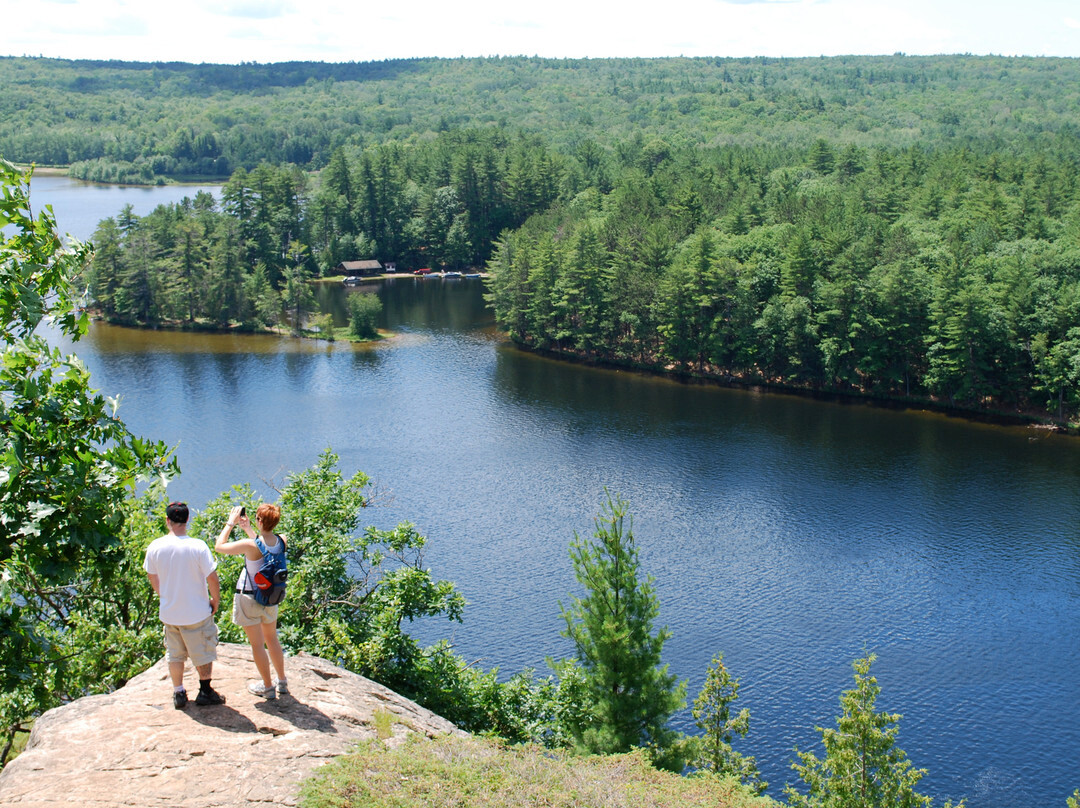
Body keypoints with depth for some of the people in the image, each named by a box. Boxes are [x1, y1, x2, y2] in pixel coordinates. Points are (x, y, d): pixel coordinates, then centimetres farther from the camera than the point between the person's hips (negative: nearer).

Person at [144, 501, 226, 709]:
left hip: (168, 612, 3)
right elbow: (212, 578, -17)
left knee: (174, 654, 19)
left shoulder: (155, 547, -9)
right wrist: (215, 600, 1)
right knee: (203, 653, 15)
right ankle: (205, 692, 23)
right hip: (197, 612, -3)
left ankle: (179, 694, 27)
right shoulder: (198, 546, -21)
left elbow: (152, 576, 7)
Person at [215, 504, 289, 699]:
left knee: (257, 644, 9)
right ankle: (282, 682, 33)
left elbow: (220, 546, -15)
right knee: (272, 639, 23)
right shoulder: (281, 541, -11)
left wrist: (230, 523, -6)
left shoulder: (250, 545, -28)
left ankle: (268, 687, 20)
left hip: (249, 598, -6)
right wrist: (247, 528, 16)